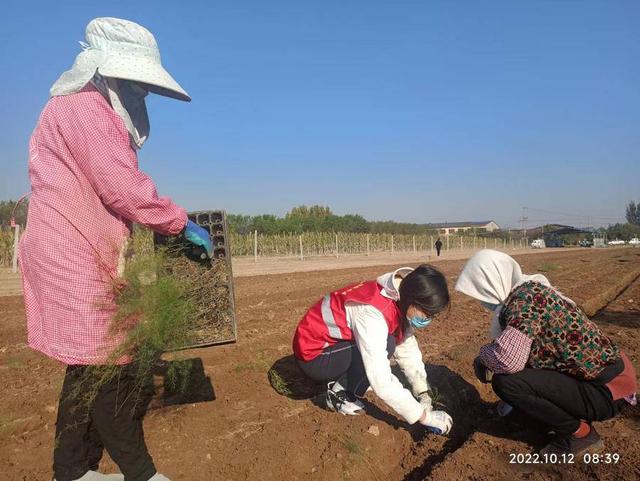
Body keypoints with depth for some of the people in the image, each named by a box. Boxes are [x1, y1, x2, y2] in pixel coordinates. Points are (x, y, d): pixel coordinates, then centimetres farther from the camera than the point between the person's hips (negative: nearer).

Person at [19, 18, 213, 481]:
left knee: (87, 367, 14)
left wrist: (169, 222, 11)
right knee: (109, 368, -3)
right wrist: (181, 222, -11)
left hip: (81, 257, 10)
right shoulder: (84, 106, -11)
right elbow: (122, 186, -21)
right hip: (76, 258, -10)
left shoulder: (91, 110, 20)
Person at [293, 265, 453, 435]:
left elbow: (408, 347, 1)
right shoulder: (372, 312, -33)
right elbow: (382, 383, -34)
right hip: (313, 357, -8)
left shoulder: (399, 301, -7)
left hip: (335, 341, 9)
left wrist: (423, 393, -7)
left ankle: (346, 380, 7)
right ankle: (339, 393, -7)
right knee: (386, 344, -23)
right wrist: (423, 415, -25)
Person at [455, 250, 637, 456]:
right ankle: (573, 415, 17)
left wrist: (482, 357, -14)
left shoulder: (524, 296, -23)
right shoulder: (530, 289, 6)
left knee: (505, 381, -20)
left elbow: (507, 359, -35)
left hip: (606, 391, -9)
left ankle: (579, 433, -1)